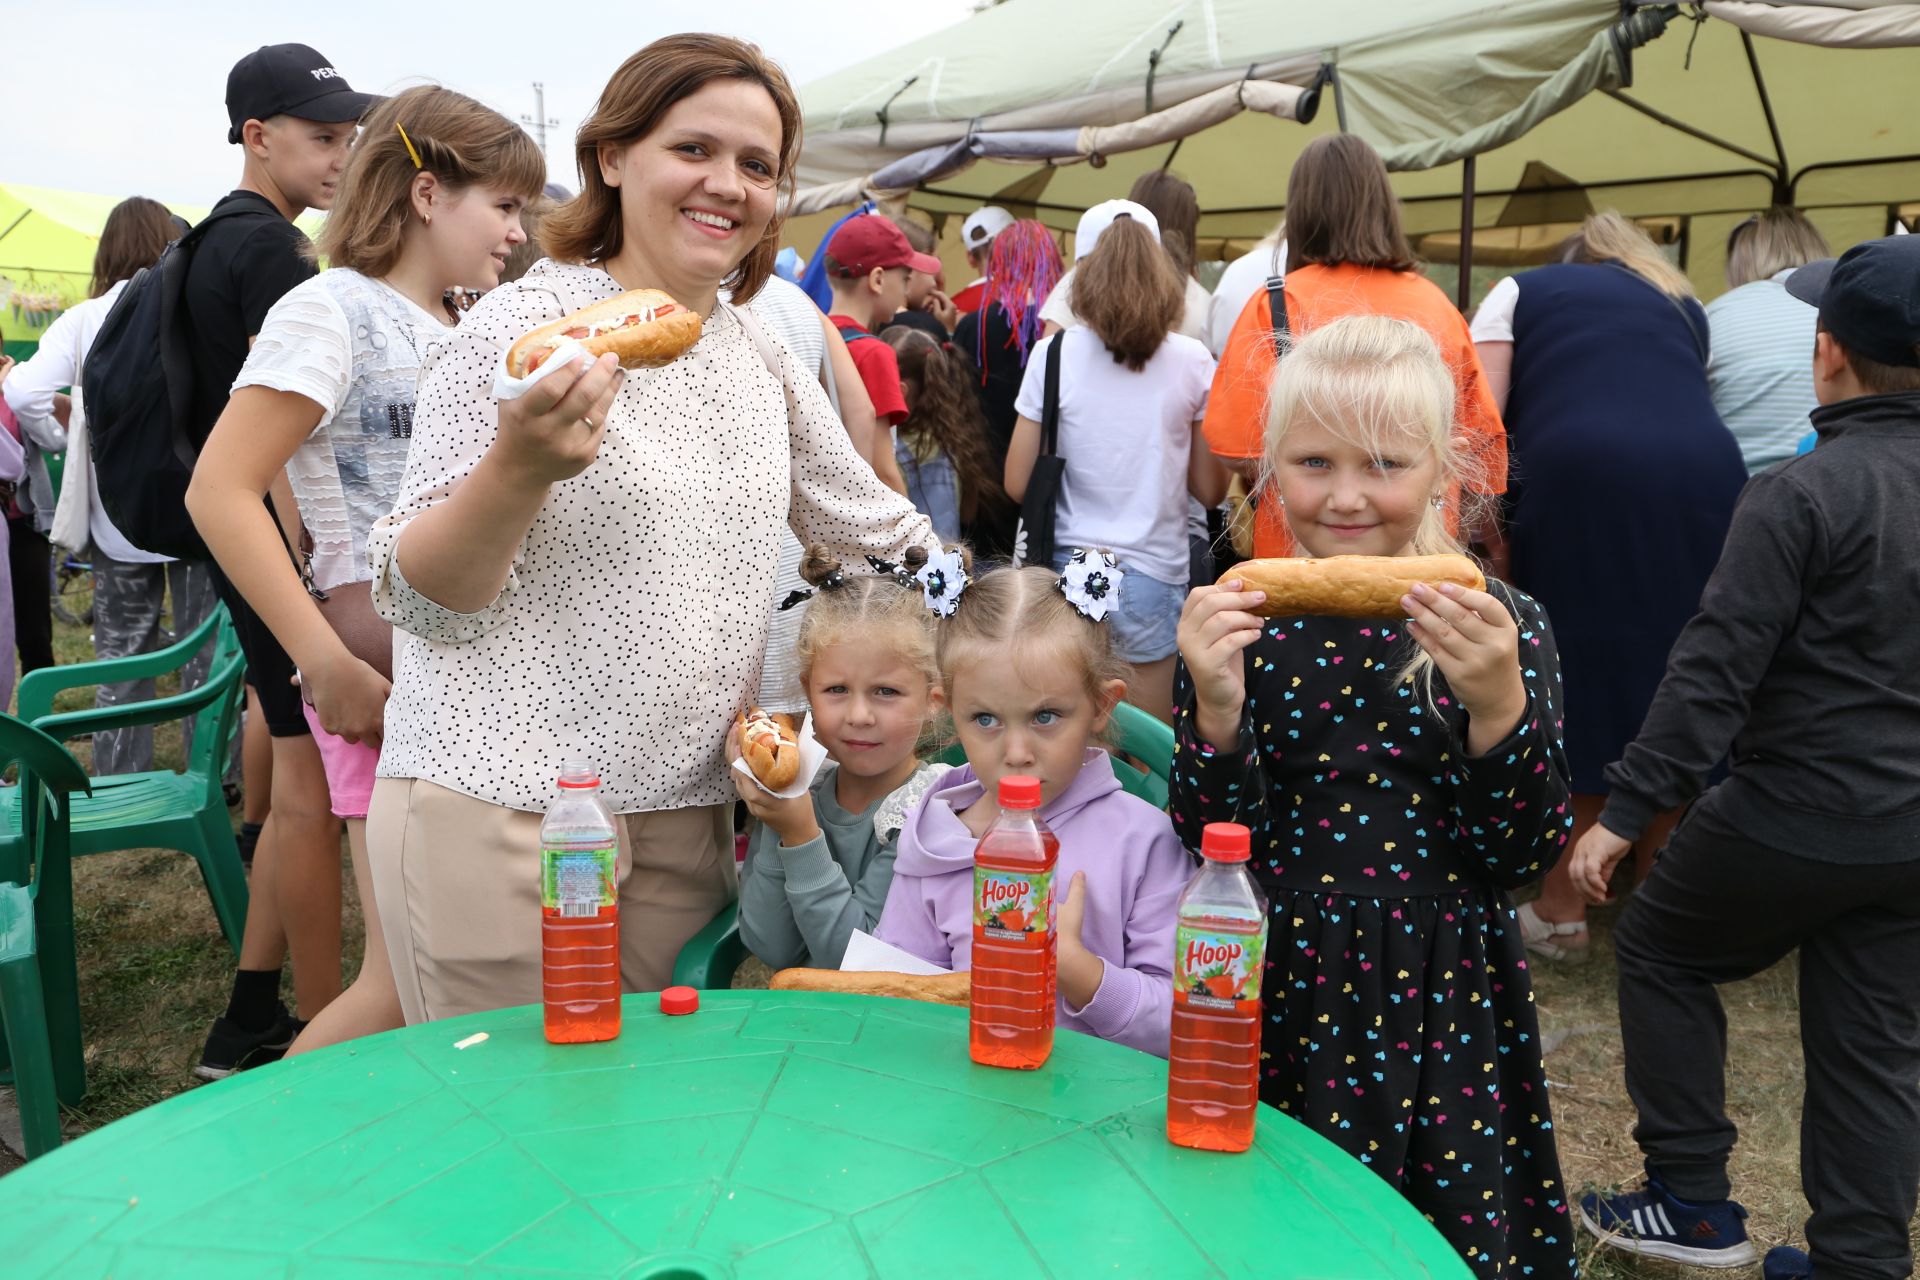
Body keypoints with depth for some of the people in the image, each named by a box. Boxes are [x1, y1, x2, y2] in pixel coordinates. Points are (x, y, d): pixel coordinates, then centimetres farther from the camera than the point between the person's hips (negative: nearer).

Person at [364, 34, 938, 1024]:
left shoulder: (759, 351, 9)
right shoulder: (525, 325, -9)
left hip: (683, 815, 5)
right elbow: (415, 598, -12)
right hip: (501, 802, -5)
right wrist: (518, 468, -29)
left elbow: (875, 526, 21)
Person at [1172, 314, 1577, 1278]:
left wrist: (1499, 701, -22)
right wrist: (1215, 708, -23)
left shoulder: (1502, 629, -5)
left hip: (1446, 1004, 0)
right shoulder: (1242, 625, -5)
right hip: (1277, 997, 0)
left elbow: (1523, 861, -8)